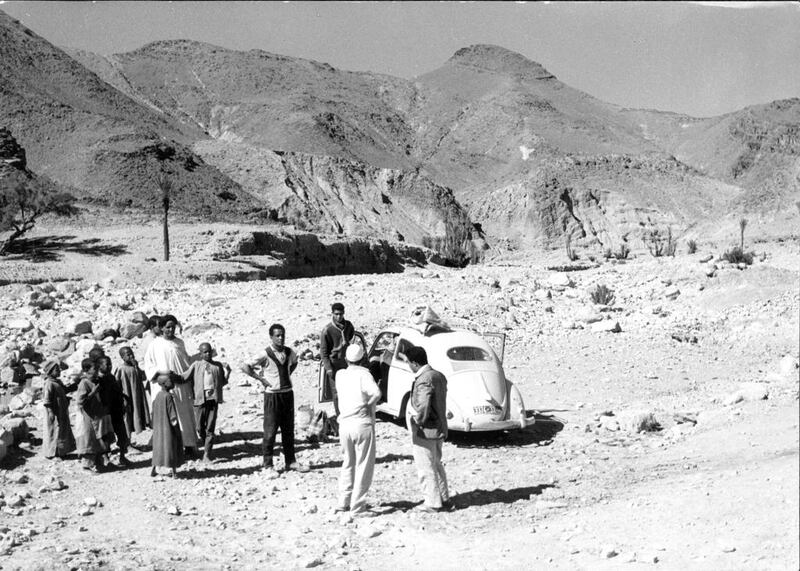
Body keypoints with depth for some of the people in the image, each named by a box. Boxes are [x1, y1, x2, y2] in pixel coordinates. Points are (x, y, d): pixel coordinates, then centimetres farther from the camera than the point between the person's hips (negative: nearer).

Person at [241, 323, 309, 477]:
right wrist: (261, 379, -13)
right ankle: (267, 466, 8)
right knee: (270, 431, -1)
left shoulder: (289, 352, 4)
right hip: (272, 395, -5)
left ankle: (291, 461, 24)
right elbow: (245, 367, -15)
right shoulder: (265, 355, -13)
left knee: (289, 429, 13)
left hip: (288, 394, 5)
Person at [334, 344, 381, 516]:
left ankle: (343, 502, 24)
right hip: (362, 423, -5)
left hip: (344, 424, 5)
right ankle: (357, 507, 1)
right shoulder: (363, 374, -10)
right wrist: (369, 404, -8)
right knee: (364, 466, 2)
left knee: (348, 464, 21)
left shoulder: (340, 375, 5)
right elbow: (376, 392, -24)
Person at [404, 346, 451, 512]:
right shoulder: (439, 376, 8)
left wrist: (419, 421, -13)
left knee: (425, 468, 2)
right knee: (436, 465, 20)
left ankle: (433, 502, 8)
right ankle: (444, 499, 26)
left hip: (425, 430, -9)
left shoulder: (424, 380, -22)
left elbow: (423, 406, -30)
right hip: (439, 428, 10)